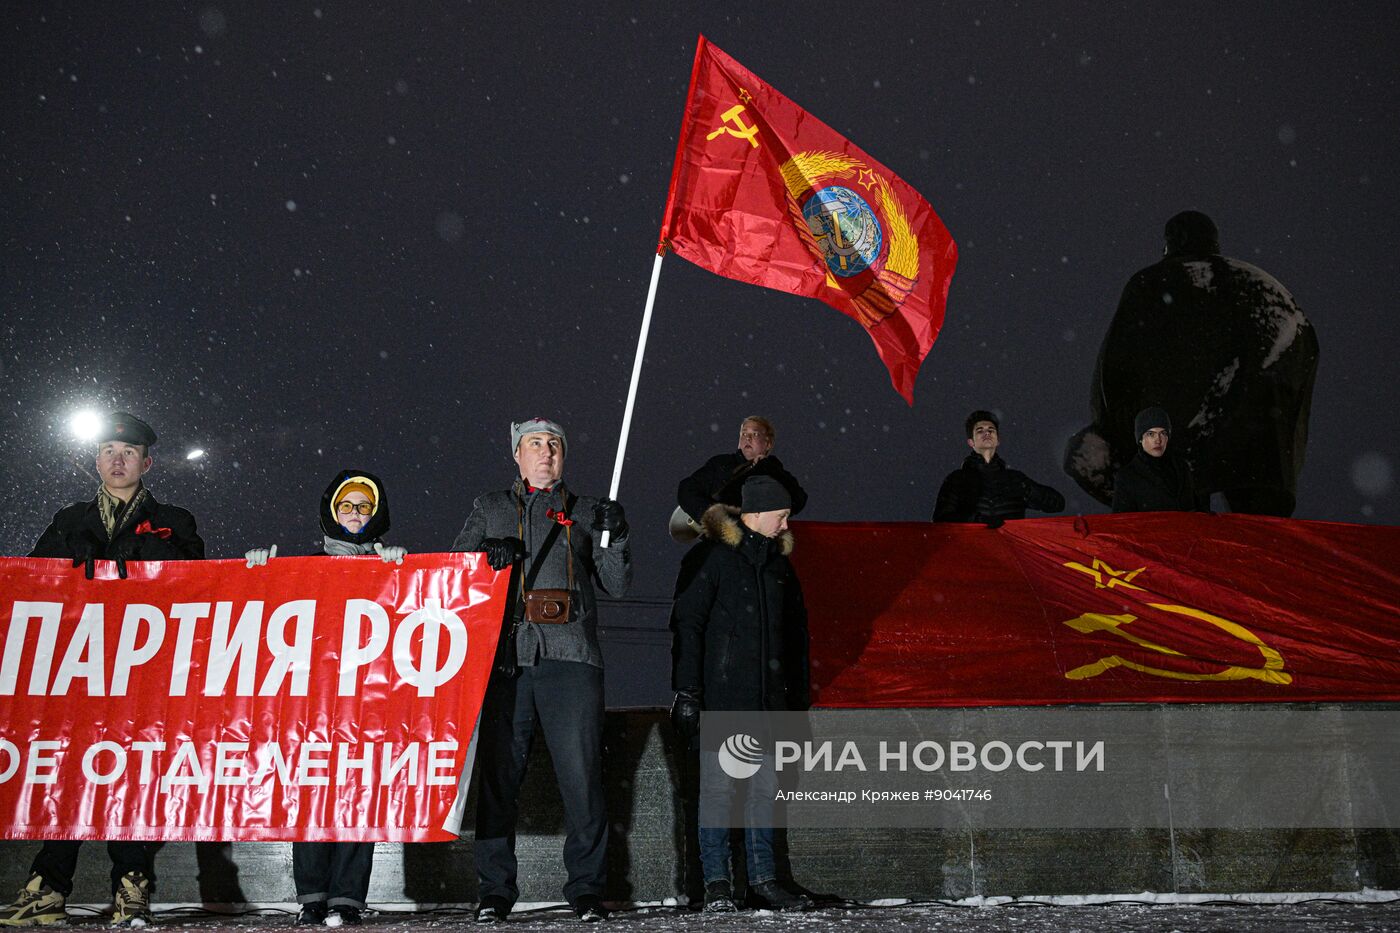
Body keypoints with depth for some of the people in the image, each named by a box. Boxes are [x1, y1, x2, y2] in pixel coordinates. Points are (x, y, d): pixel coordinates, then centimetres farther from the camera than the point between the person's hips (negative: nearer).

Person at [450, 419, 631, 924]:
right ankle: (495, 890, 11)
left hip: (570, 658, 0)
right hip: (505, 655, 1)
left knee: (581, 776, -4)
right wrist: (488, 553, -8)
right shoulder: (489, 508, 19)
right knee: (498, 775, 1)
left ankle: (587, 888, 6)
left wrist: (614, 537, -6)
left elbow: (617, 584, 11)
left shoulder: (585, 511, 16)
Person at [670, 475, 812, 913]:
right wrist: (686, 691, -13)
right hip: (722, 696, -6)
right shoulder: (712, 558, -5)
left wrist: (799, 698, 17)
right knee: (718, 786, -3)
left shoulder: (779, 565, 15)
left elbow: (796, 635, 20)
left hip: (768, 697, 6)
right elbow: (687, 625, -8)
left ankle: (763, 879, 16)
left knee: (763, 786, 8)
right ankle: (716, 883, 5)